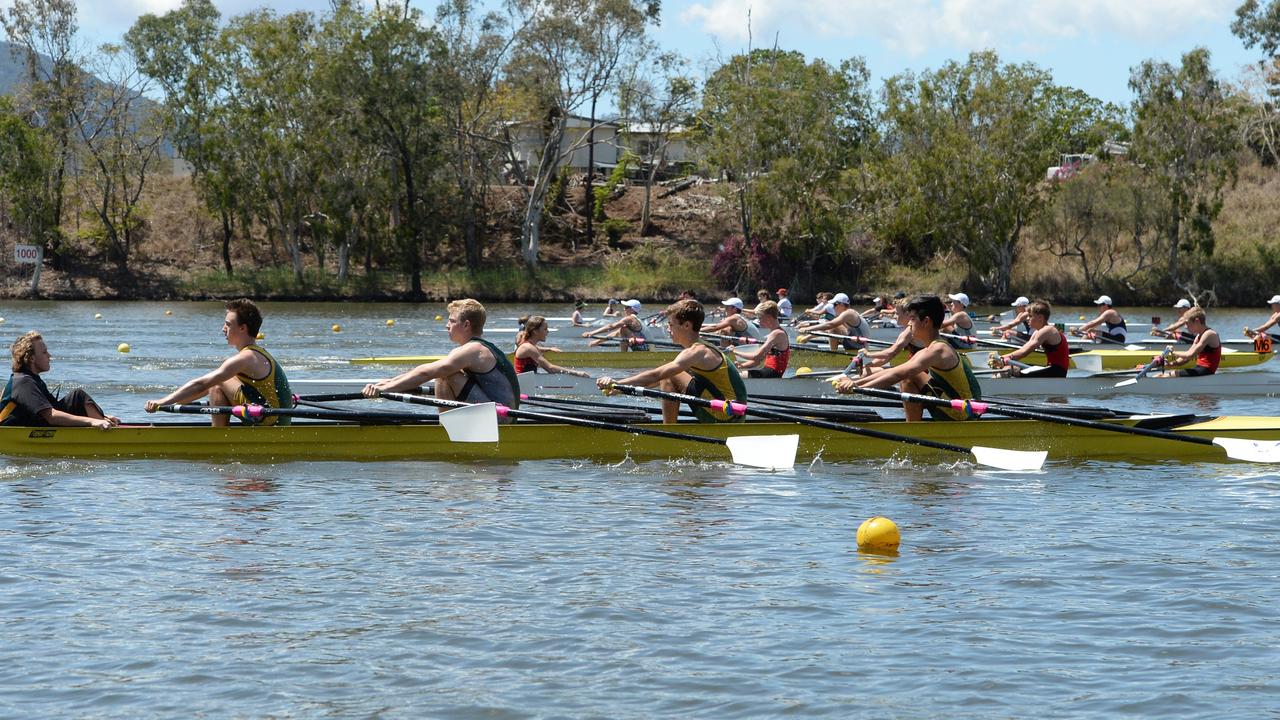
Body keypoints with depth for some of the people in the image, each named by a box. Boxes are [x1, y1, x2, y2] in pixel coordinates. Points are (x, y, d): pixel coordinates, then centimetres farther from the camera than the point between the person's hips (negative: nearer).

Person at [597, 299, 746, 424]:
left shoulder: (696, 351, -15)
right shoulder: (704, 348, 14)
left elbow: (656, 375, -24)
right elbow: (660, 379, 17)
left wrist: (617, 383, -21)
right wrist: (620, 388, 13)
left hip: (723, 417, -10)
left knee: (670, 377, -11)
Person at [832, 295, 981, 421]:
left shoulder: (938, 349, -17)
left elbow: (898, 374, -27)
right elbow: (893, 371, 11)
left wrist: (857, 386, -28)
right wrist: (855, 381, 4)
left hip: (962, 415, -10)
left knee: (909, 377, -14)